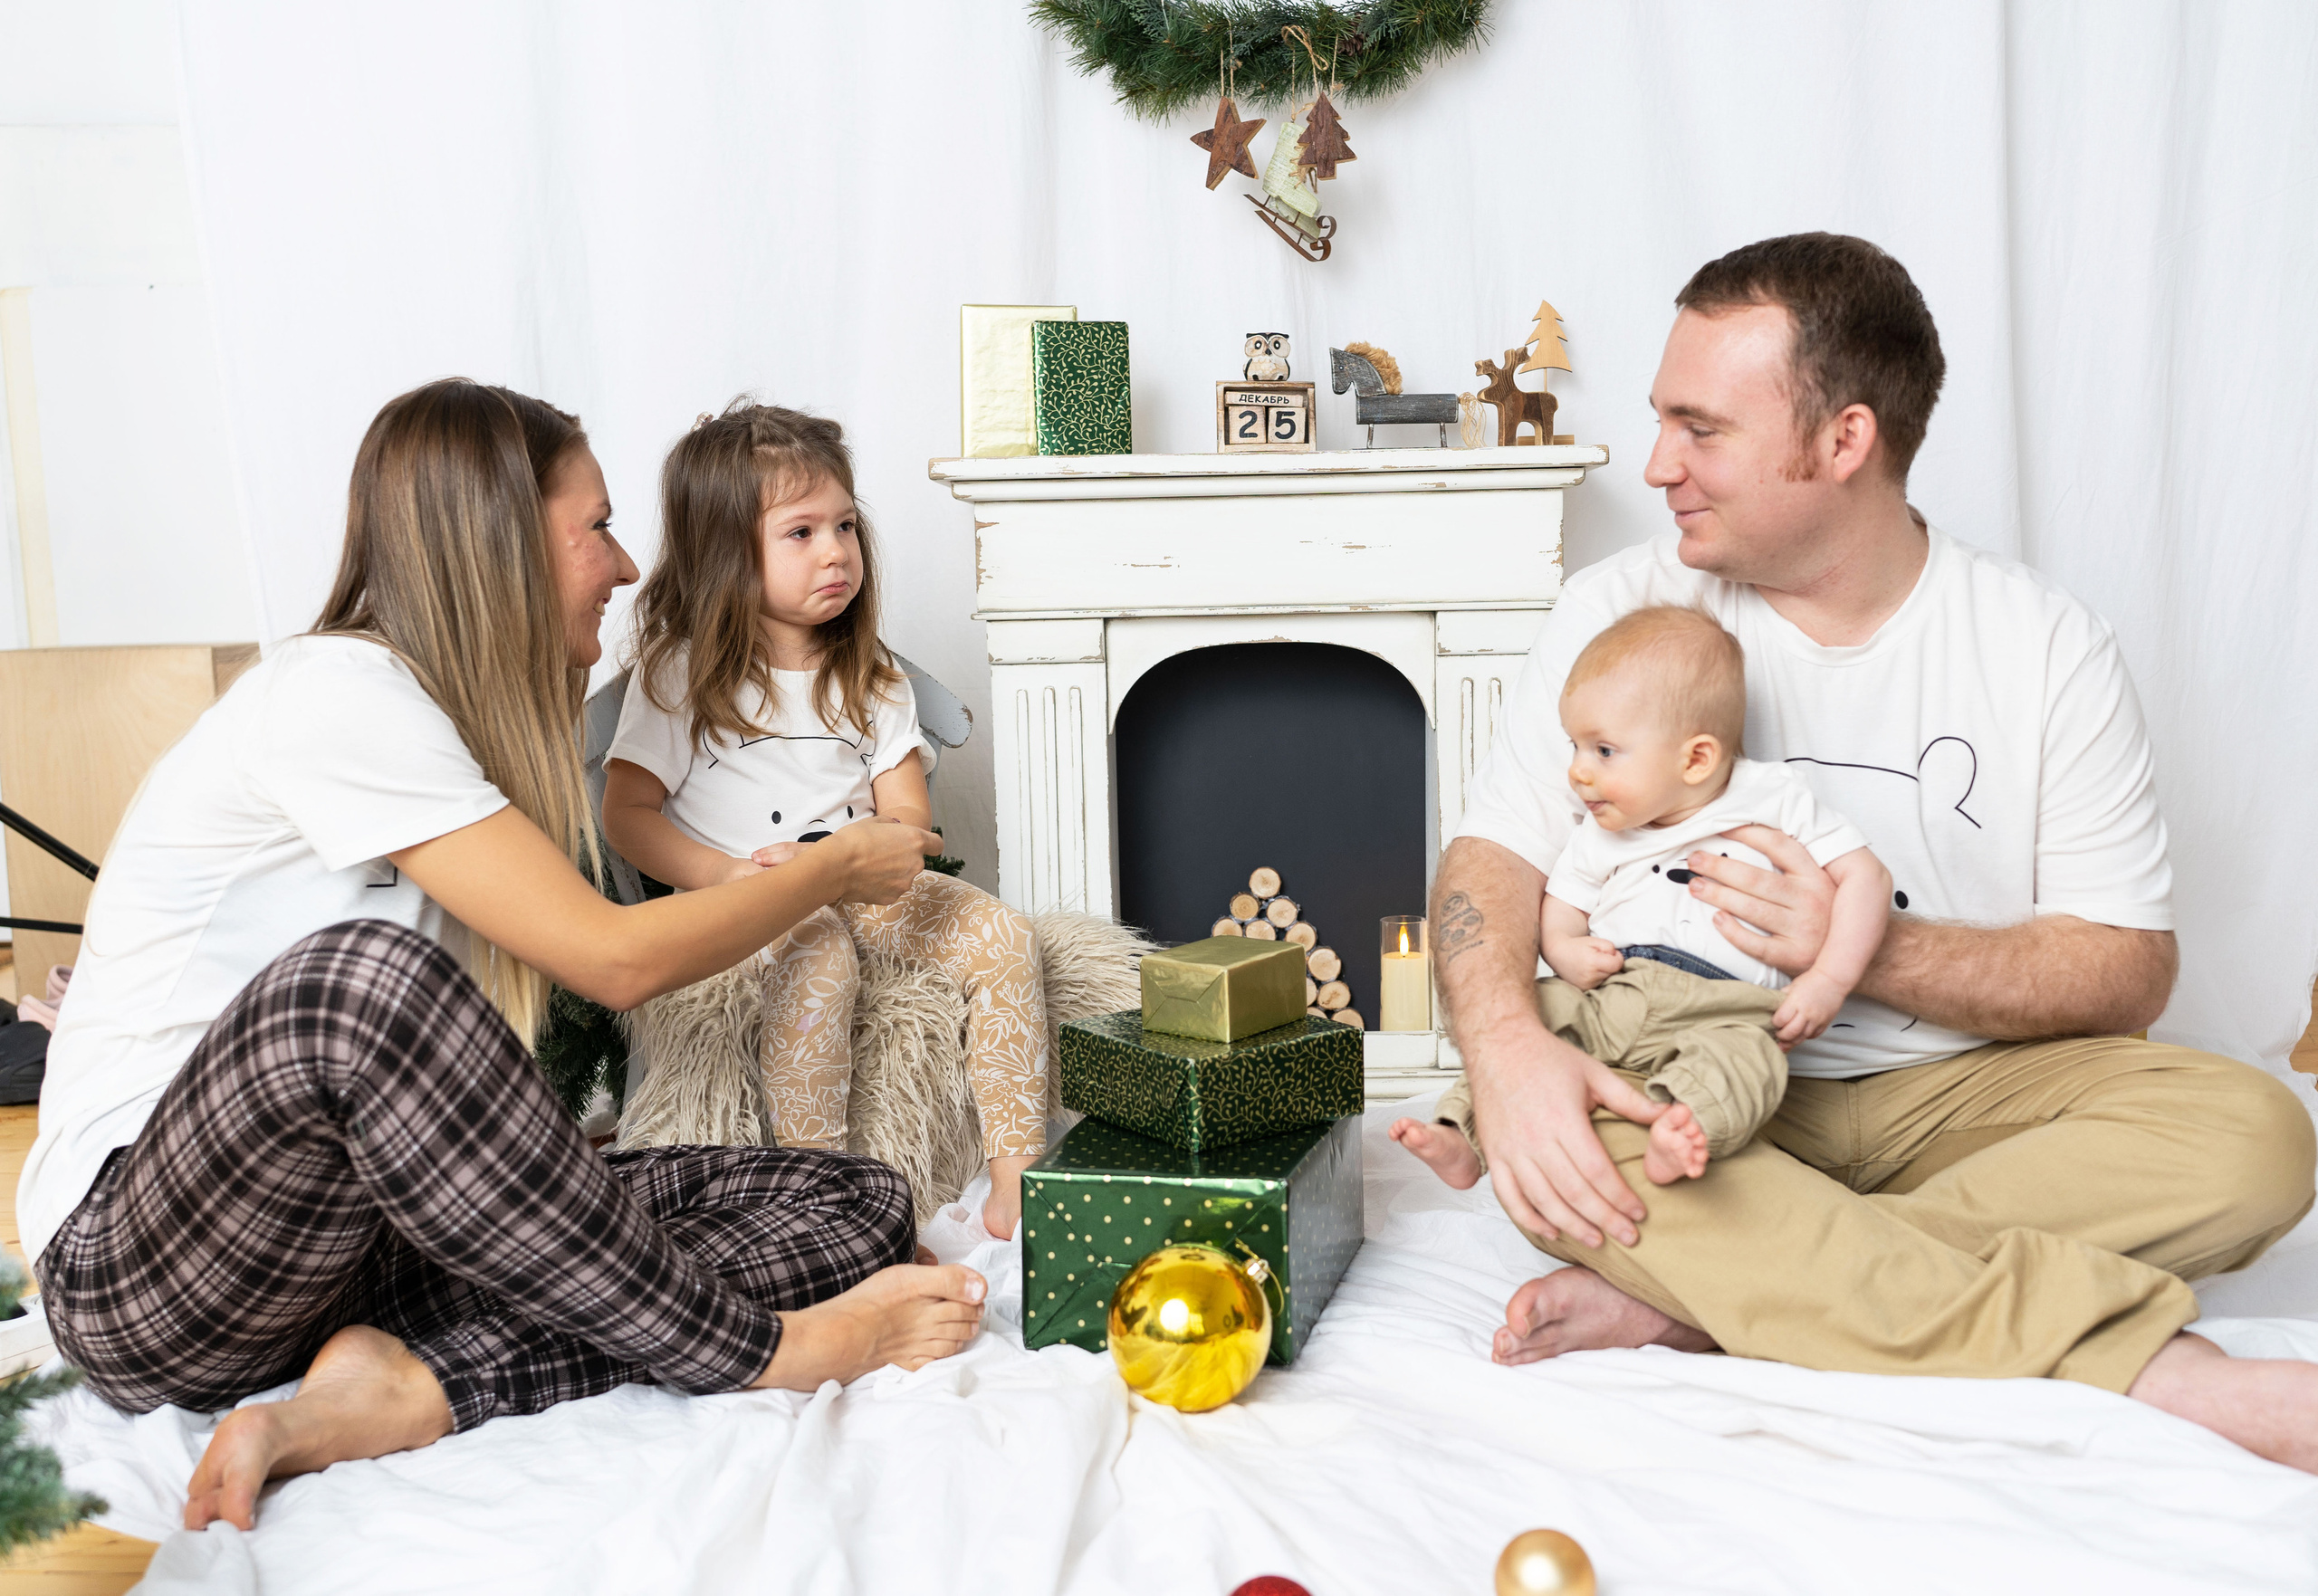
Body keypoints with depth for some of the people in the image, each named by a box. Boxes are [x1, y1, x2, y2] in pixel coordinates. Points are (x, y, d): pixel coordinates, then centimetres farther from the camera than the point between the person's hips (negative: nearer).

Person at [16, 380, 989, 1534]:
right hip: (135, 1262, -8)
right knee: (356, 976, -43)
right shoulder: (334, 692, -15)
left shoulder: (434, 713, 14)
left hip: (374, 1216, 8)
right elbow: (615, 959, -18)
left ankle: (410, 1385, -22)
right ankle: (752, 1349, -25)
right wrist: (838, 869, -4)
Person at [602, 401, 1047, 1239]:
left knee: (1001, 933, -15)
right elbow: (626, 812, -6)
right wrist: (726, 873, -23)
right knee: (818, 962, -36)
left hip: (857, 881, 5)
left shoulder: (865, 674, 9)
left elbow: (909, 815, 3)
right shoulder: (680, 674, -3)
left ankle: (1018, 1171, -14)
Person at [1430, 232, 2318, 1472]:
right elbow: (1495, 855, -7)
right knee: (1526, 1118, -33)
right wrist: (1508, 1043, -28)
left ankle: (1686, 1290, -30)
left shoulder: (2045, 647, -1)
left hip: (1953, 1093, 1)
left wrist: (1866, 948, -20)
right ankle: (2152, 1371, -33)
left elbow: (2129, 971, -3)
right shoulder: (1621, 610, 0)